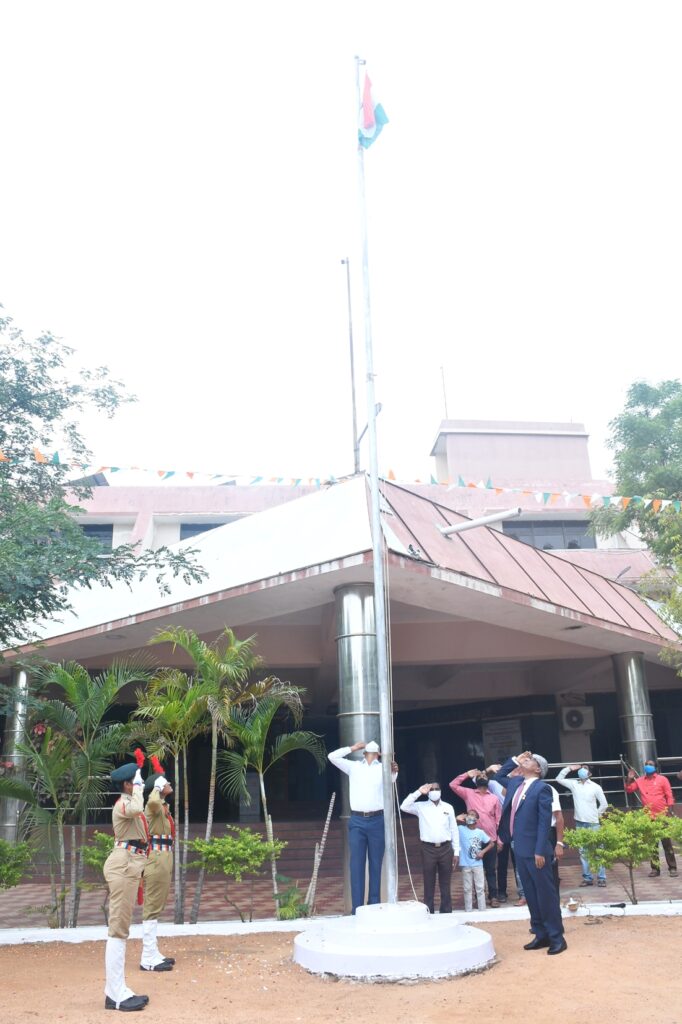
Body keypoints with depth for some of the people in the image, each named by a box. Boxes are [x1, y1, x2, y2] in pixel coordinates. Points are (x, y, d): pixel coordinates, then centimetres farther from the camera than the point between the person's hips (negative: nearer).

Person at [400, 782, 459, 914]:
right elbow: (404, 807, -14)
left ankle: (446, 913, 18)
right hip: (428, 849, -1)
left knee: (445, 885, 9)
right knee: (429, 884, 3)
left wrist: (456, 851, 5)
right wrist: (419, 792, -12)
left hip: (445, 848, 1)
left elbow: (454, 830, 9)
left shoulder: (448, 807, 7)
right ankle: (429, 913, 10)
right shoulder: (421, 807, 3)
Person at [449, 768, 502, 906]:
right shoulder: (468, 794, 6)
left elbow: (498, 820, 9)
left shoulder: (494, 798, 8)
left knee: (491, 869, 6)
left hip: (490, 839, 1)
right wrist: (467, 774, -1)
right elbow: (453, 785, -3)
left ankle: (493, 896, 14)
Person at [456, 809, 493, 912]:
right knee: (467, 889, 7)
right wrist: (458, 819, -17)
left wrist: (483, 852, -5)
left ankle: (482, 910, 14)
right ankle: (468, 910, 16)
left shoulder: (480, 832, -1)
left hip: (478, 864, 1)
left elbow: (491, 843, 7)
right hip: (466, 865, 0)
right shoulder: (461, 829, -4)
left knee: (480, 888, 6)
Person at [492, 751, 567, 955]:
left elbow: (545, 822, -15)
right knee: (531, 895, 13)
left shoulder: (542, 788, -12)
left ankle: (557, 937, 11)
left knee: (546, 894, 1)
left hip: (535, 850, -8)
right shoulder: (516, 783, 10)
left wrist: (540, 851, -19)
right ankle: (541, 935, 22)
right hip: (520, 849, 8)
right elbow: (499, 776, 29)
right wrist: (514, 760, 14)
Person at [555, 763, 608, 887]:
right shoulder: (574, 784, 7)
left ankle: (601, 878, 4)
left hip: (593, 823, -3)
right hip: (579, 823, 3)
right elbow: (559, 779, 6)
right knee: (582, 851, 6)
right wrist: (569, 768, 1)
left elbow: (604, 804, 2)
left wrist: (596, 815, 1)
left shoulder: (596, 787, -2)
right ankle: (587, 877, 13)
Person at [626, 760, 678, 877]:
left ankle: (672, 868, 7)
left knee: (667, 843, 2)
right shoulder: (639, 781, 8)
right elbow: (629, 789, 10)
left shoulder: (662, 779, -1)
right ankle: (655, 869, 12)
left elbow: (669, 796, -2)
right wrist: (630, 779, -4)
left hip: (662, 816, -3)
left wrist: (669, 812, -9)